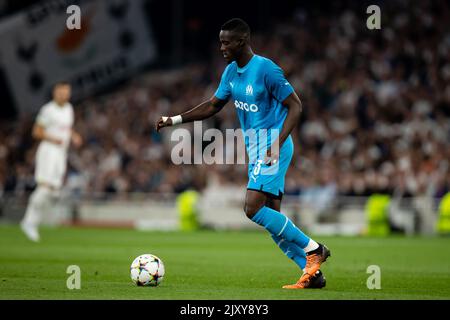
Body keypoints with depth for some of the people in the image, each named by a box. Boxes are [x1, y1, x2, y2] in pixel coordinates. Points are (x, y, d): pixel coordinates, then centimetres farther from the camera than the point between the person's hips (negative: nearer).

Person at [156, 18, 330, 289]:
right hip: (255, 149, 9)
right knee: (272, 217, 4)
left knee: (253, 209, -18)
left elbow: (295, 106, -14)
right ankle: (312, 272, 8)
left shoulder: (266, 69, -15)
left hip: (272, 147, -9)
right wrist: (175, 120, 13)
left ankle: (313, 249, -8)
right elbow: (213, 105, 21)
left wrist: (278, 143, -24)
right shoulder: (231, 71, 10)